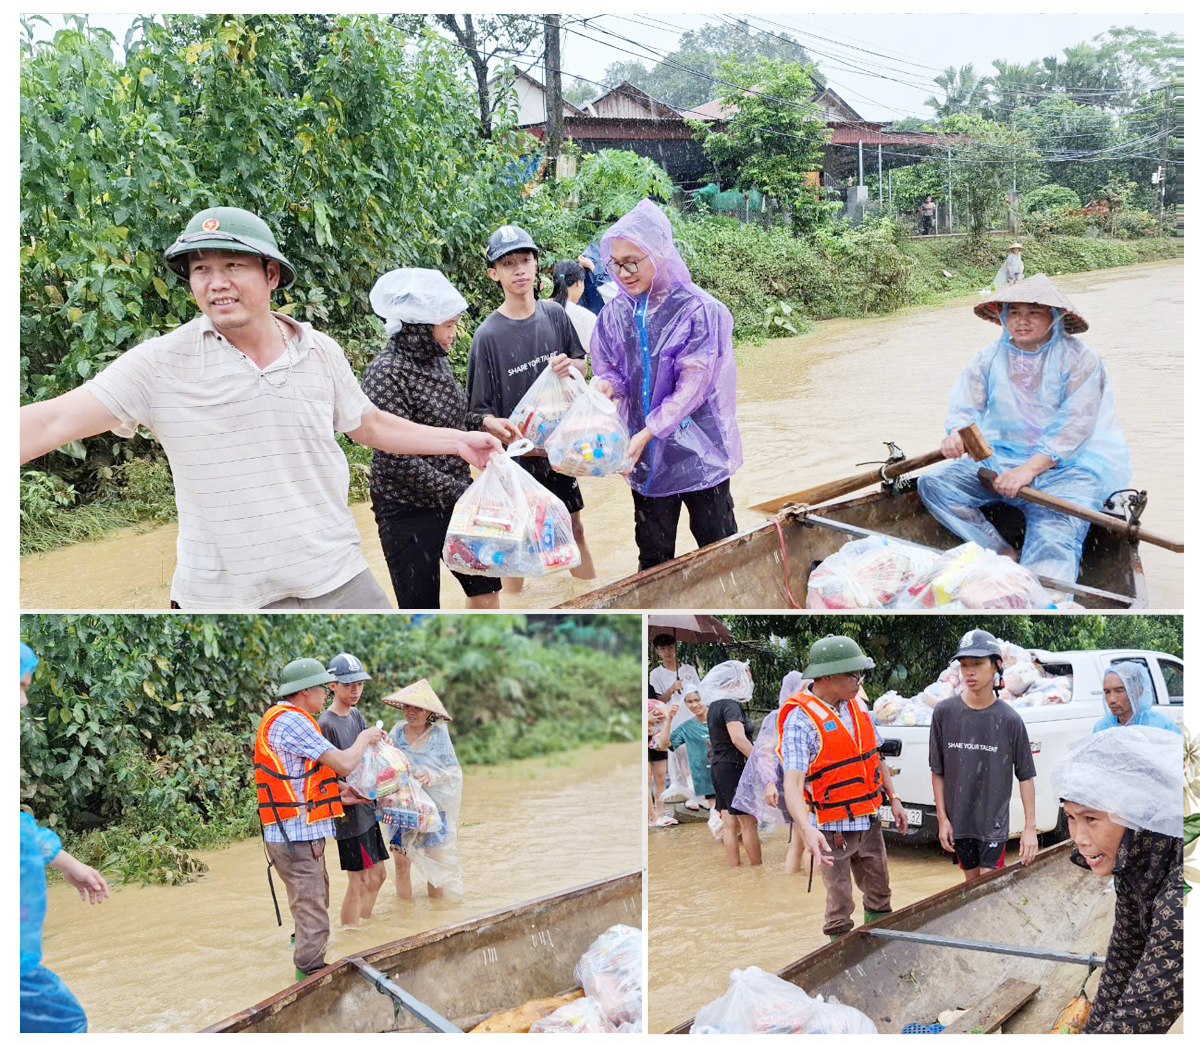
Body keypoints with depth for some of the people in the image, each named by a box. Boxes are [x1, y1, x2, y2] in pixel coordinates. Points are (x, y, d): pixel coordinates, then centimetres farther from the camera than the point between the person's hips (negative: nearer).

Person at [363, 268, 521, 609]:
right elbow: (399, 460, -24)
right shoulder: (386, 372, -21)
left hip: (455, 500, 8)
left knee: (486, 588, 16)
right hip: (410, 512, -8)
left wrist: (484, 422, 1)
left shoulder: (436, 359, 5)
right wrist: (459, 492, -22)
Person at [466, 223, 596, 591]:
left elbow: (583, 365, 11)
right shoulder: (488, 335, -13)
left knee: (574, 531, 16)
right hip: (516, 456, -4)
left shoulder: (554, 315, 0)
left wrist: (570, 366, -12)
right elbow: (482, 410, -11)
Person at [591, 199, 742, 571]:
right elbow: (609, 369, 10)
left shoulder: (698, 310, -15)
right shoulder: (616, 314, 0)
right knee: (653, 555, 12)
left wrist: (648, 433, -24)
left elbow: (691, 387, -18)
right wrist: (605, 385, -15)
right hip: (647, 456, 4)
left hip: (697, 451, -4)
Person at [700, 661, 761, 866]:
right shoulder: (731, 705, -15)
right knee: (748, 822, -5)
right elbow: (738, 739, -27)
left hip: (718, 766, 9)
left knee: (728, 824, 9)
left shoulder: (714, 706, 15)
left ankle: (734, 867, 12)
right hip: (733, 767, -9)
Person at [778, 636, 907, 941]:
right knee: (840, 904, 5)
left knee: (879, 892, 21)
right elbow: (792, 783, -33)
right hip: (833, 830, -7)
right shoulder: (800, 720, -23)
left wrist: (894, 800, 15)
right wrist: (807, 830, -46)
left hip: (869, 821, 7)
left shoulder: (854, 705, 2)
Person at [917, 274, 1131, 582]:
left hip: (1070, 464, -5)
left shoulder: (1080, 358, -2)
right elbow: (966, 406, 6)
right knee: (933, 483, -15)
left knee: (1053, 535, -30)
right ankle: (1004, 554, -18)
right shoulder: (990, 357, 12)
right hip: (1001, 457, 5)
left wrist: (1031, 468, -24)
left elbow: (1075, 424, -12)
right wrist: (957, 432, -22)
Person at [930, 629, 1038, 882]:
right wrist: (942, 818, -1)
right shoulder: (944, 712, -6)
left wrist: (1030, 826, -5)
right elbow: (937, 771, 1)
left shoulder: (1010, 719, -8)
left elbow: (1026, 776, -3)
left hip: (994, 822, -2)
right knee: (972, 880, 14)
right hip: (958, 821, 2)